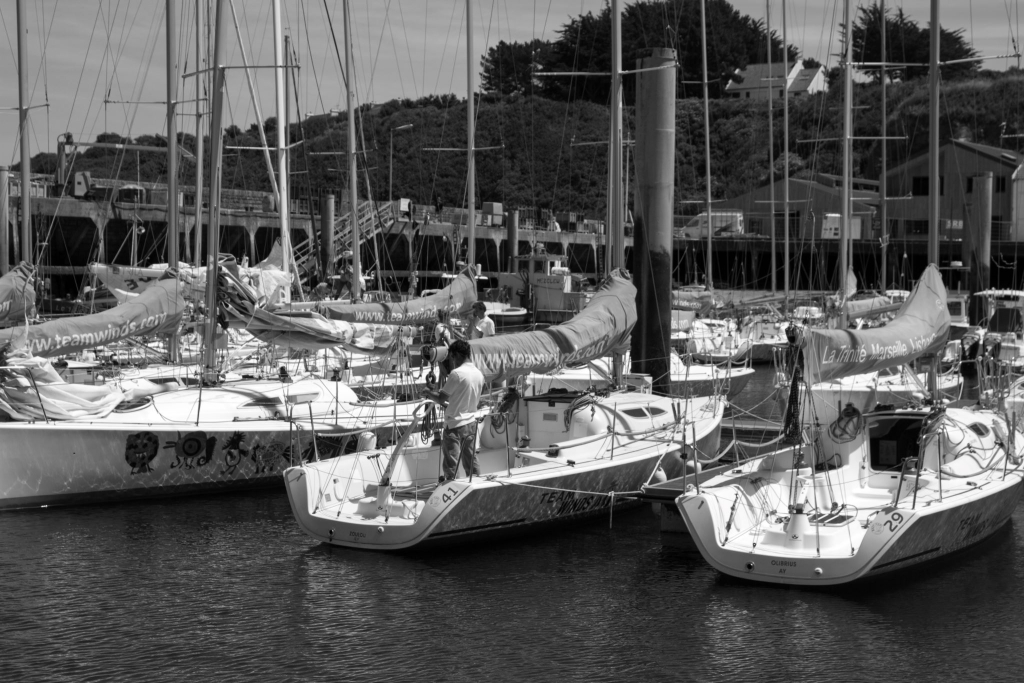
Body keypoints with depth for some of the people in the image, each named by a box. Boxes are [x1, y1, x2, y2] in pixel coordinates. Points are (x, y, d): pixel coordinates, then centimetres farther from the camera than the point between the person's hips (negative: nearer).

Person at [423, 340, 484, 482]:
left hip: (454, 424, -7)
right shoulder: (479, 374, 6)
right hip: (471, 422, 7)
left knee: (450, 465, -1)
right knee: (471, 461, 16)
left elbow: (441, 398, -12)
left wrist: (428, 393, 6)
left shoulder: (457, 374, -18)